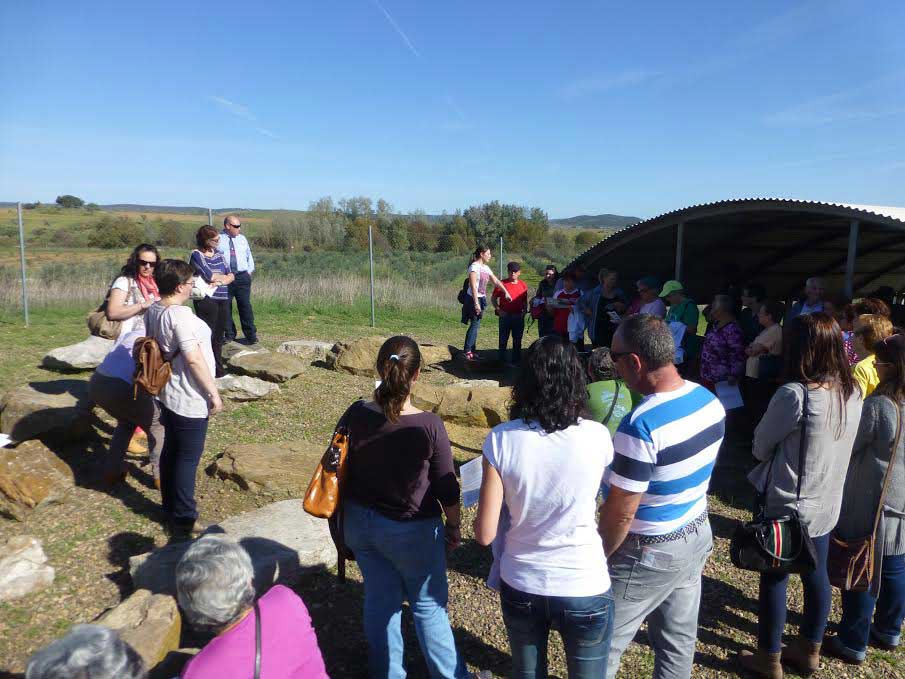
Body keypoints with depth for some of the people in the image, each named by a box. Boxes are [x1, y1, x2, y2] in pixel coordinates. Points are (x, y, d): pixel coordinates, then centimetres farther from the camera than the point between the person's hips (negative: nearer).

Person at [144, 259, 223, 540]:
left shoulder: (153, 312, 6)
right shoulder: (180, 315, -24)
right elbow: (194, 359, -26)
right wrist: (214, 393, -19)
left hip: (167, 393, 9)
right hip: (189, 399, -9)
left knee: (170, 451, 19)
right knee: (188, 458, 1)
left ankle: (170, 510, 32)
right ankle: (183, 521, 10)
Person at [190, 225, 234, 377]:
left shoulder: (219, 254, 14)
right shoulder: (197, 255, -5)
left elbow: (231, 275, 8)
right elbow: (209, 276, -14)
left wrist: (219, 281, -11)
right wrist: (224, 277, 2)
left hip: (223, 300, 6)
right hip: (207, 300, -6)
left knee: (219, 336, 10)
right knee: (208, 336, -5)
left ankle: (219, 369, 19)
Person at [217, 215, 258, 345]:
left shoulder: (242, 239, 14)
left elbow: (249, 255, 21)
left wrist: (250, 271, 10)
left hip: (242, 277, 2)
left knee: (245, 306, -4)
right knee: (225, 307, 5)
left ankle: (251, 335, 2)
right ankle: (229, 335, 17)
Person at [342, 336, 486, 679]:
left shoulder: (356, 415, -14)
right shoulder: (429, 426, -24)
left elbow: (343, 469, 4)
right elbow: (446, 487, -13)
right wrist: (454, 526, 5)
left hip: (360, 522, 4)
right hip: (411, 531, -4)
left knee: (379, 599, 21)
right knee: (429, 605, 15)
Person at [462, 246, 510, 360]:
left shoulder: (486, 268, 14)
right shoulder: (474, 266, -12)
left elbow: (496, 281, 20)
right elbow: (473, 286, -18)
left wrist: (506, 292, 13)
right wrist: (476, 303, -22)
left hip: (481, 299, 8)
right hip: (474, 299, -8)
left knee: (476, 325, 8)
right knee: (475, 324, -9)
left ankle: (471, 351, 12)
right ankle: (467, 351, -5)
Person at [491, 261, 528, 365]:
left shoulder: (523, 285, 6)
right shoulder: (502, 284, -2)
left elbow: (525, 301, 15)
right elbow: (493, 299, 3)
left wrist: (525, 310, -2)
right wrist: (499, 310, -7)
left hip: (518, 316, 2)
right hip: (505, 316, -2)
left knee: (517, 340, 9)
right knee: (503, 339, 4)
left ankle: (516, 359, 19)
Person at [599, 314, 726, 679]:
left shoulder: (641, 425, -31)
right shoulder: (709, 400, -6)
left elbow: (620, 514, -24)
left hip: (650, 553, -7)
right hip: (698, 534, 8)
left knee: (603, 648, 12)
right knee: (679, 641, 23)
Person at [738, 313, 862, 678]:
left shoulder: (794, 394, -26)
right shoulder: (853, 393, -4)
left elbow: (761, 445, -13)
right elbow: (831, 447, 9)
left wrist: (773, 455, 6)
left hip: (787, 506, -7)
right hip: (827, 504, 7)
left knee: (774, 579, 10)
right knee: (816, 576, 21)